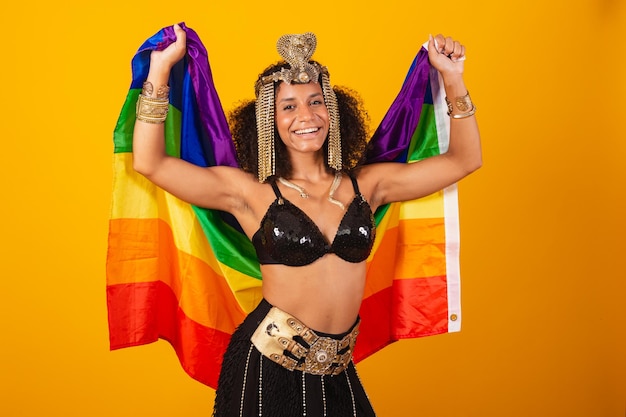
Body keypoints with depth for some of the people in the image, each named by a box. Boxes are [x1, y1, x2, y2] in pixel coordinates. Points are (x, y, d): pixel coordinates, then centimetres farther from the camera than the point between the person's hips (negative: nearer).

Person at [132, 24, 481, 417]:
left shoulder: (367, 184, 3)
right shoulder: (250, 190, -4)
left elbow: (464, 159, 6)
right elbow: (150, 162, -10)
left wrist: (452, 76, -1)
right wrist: (161, 65, -11)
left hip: (338, 370, 3)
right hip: (267, 367, -2)